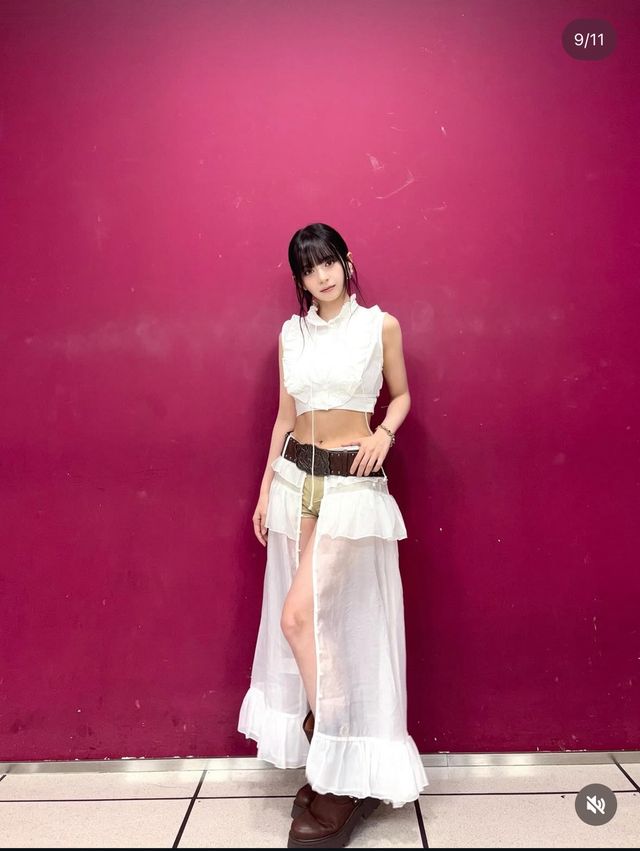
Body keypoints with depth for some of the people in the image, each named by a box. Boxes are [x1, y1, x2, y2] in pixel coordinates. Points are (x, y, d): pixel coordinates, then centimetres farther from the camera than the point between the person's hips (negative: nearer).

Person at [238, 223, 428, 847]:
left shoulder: (380, 325, -1)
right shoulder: (292, 332, 10)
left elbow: (401, 395, 10)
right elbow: (286, 414, 13)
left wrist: (385, 433, -11)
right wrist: (265, 487, 11)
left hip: (353, 481, -5)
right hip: (296, 476, 5)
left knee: (301, 615, -12)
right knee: (317, 619, 9)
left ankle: (348, 774, 5)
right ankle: (332, 764, 27)